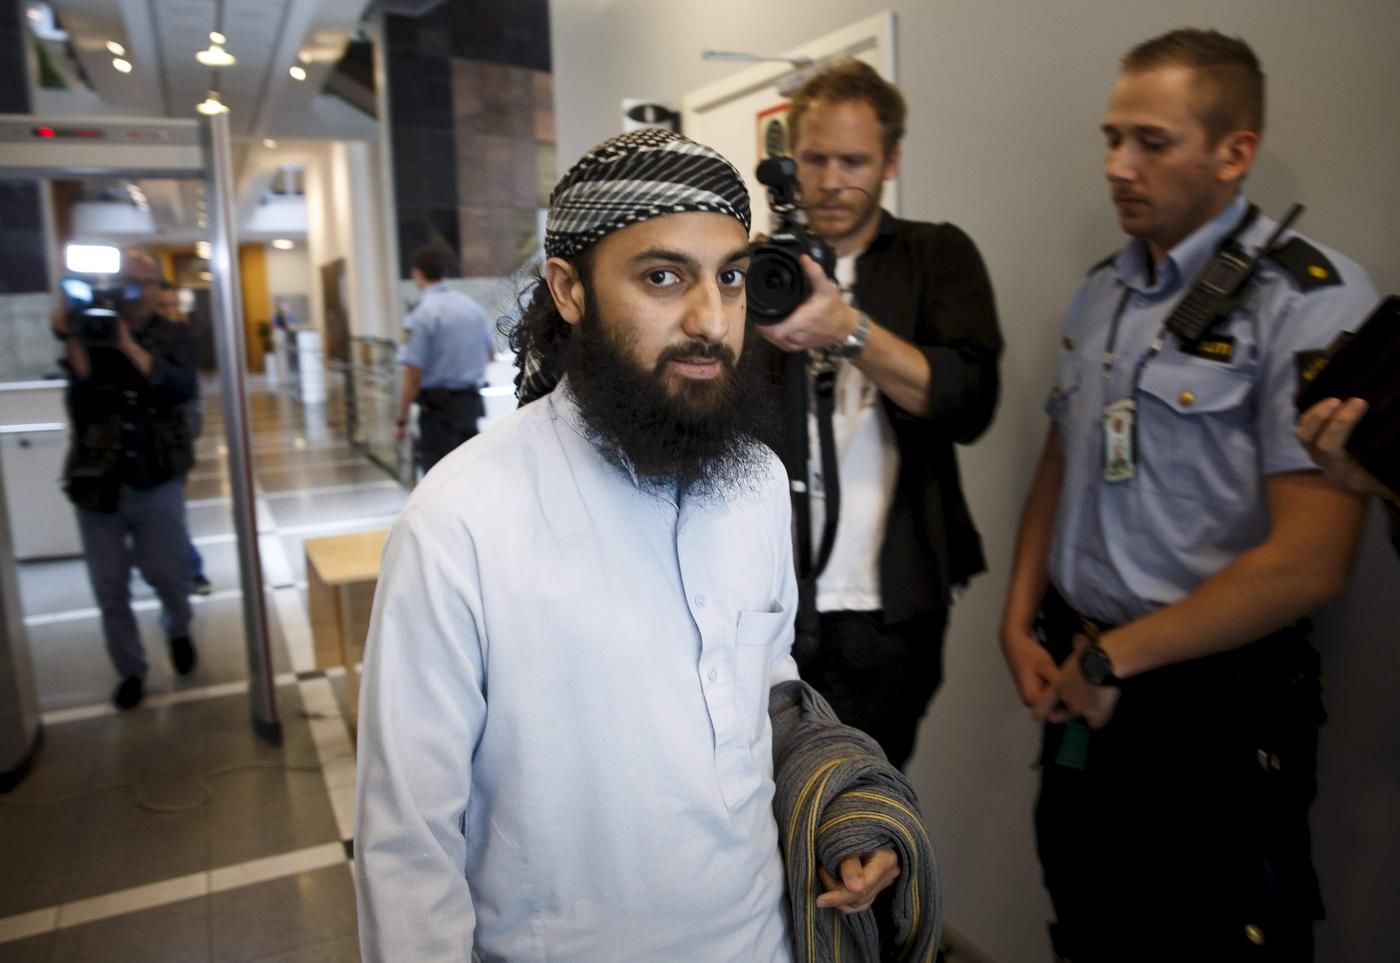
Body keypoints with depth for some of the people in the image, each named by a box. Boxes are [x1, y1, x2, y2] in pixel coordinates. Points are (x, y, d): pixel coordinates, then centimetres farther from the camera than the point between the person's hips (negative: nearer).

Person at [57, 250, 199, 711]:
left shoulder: (175, 336, 0)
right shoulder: (91, 334, 0)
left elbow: (182, 389, -19)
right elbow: (79, 409, -11)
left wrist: (129, 345, -24)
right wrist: (75, 349, -21)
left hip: (158, 481, -1)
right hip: (98, 481, 1)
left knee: (168, 573, 8)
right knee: (110, 590, 7)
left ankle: (178, 630, 40)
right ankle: (130, 671, 26)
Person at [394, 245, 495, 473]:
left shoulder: (422, 314, -14)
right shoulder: (472, 306, 5)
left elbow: (413, 375, -17)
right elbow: (490, 354, 19)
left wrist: (401, 420, -9)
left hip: (438, 406, -6)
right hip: (471, 401, 6)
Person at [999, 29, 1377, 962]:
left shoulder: (1312, 298, -15)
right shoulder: (1103, 290, 6)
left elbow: (1308, 562, -21)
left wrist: (1112, 657, -13)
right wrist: (1022, 624, 3)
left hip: (1212, 706, -6)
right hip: (1082, 691, 6)